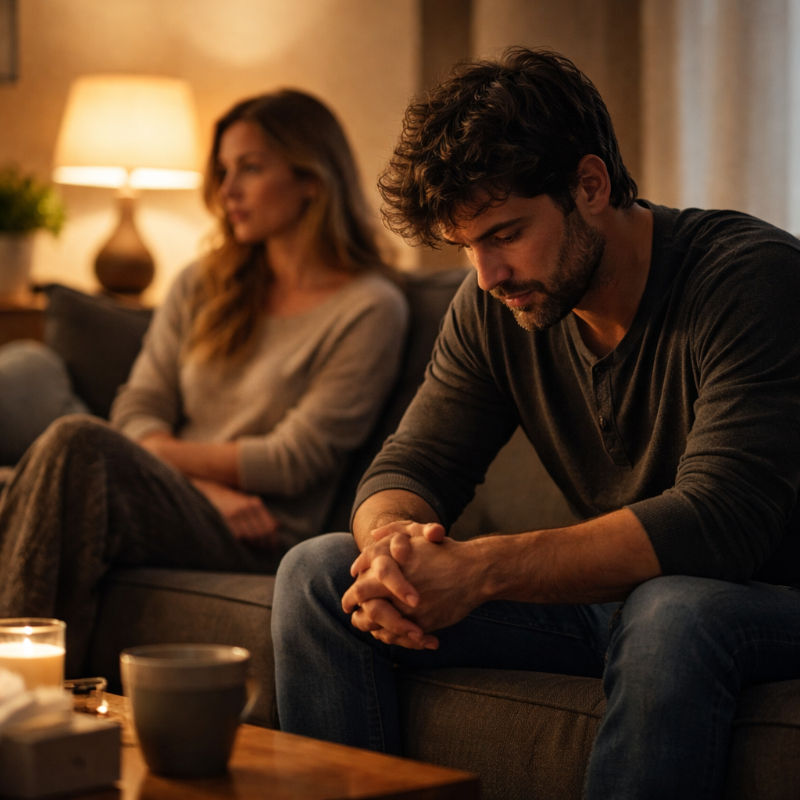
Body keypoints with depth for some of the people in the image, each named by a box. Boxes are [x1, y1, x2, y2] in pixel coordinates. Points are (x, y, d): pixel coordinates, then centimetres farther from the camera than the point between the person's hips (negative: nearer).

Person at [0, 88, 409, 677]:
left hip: (259, 543, -5)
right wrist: (207, 488, -8)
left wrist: (162, 454, -2)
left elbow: (292, 461, -5)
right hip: (180, 507, 5)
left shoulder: (370, 308, 2)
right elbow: (137, 410, 11)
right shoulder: (202, 286, 21)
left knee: (79, 442, -31)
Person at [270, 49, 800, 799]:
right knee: (317, 574, -6)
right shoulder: (493, 307, -1)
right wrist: (390, 542, -25)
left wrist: (482, 567, -36)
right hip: (608, 593, 6)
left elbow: (717, 520, -30)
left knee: (671, 612, -42)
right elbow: (410, 466, 1)